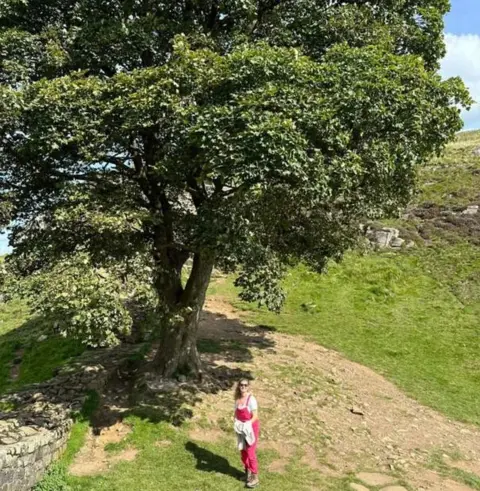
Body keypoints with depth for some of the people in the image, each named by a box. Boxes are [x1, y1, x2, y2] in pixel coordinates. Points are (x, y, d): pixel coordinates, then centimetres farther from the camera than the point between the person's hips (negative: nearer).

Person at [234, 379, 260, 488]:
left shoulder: (251, 399, -20)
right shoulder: (237, 398, 0)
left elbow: (255, 416, -19)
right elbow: (236, 414, 7)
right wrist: (236, 422, -11)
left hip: (251, 428, -6)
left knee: (250, 452, -4)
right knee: (243, 451, 14)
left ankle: (255, 478, 8)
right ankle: (248, 473, 33)